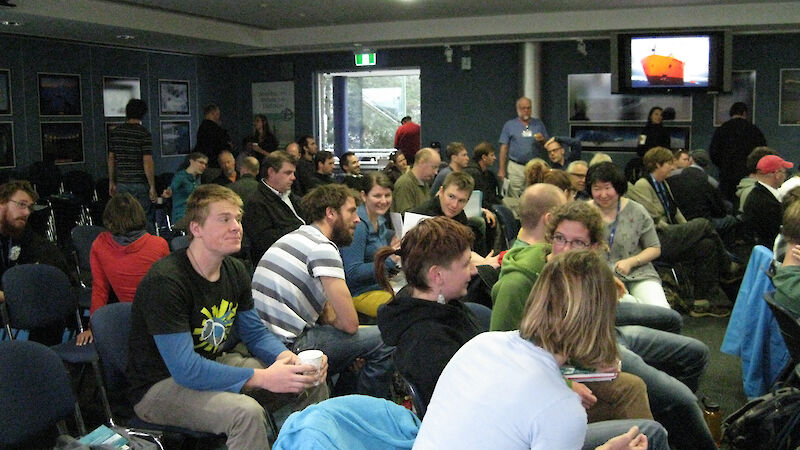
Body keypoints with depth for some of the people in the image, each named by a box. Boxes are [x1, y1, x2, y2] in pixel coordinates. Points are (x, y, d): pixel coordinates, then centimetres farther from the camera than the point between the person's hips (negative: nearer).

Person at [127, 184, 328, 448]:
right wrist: (262, 378, -32)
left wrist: (287, 357, -13)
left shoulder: (235, 271, 0)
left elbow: (255, 333, 10)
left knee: (313, 382, -2)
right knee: (245, 412, -35)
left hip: (213, 365, 8)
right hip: (158, 387, -8)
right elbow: (184, 368, -29)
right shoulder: (165, 281, -25)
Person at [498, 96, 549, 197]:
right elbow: (504, 148, 4)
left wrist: (542, 140, -8)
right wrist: (502, 170, -2)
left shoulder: (539, 124, 12)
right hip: (516, 167, -2)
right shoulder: (509, 125, 7)